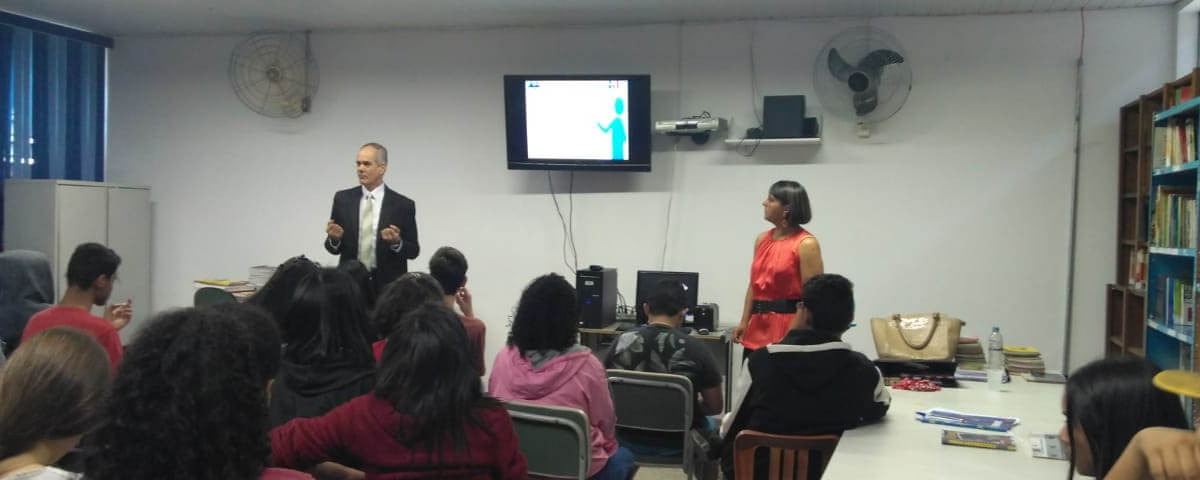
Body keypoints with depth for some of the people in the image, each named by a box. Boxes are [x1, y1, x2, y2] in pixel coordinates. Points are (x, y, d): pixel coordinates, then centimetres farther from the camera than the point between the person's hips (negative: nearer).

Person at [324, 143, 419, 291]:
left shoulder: (403, 205, -4)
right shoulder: (343, 199, 3)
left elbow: (413, 250, -1)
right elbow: (334, 247, 6)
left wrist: (397, 242, -20)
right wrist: (334, 238, -15)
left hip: (388, 284, -2)